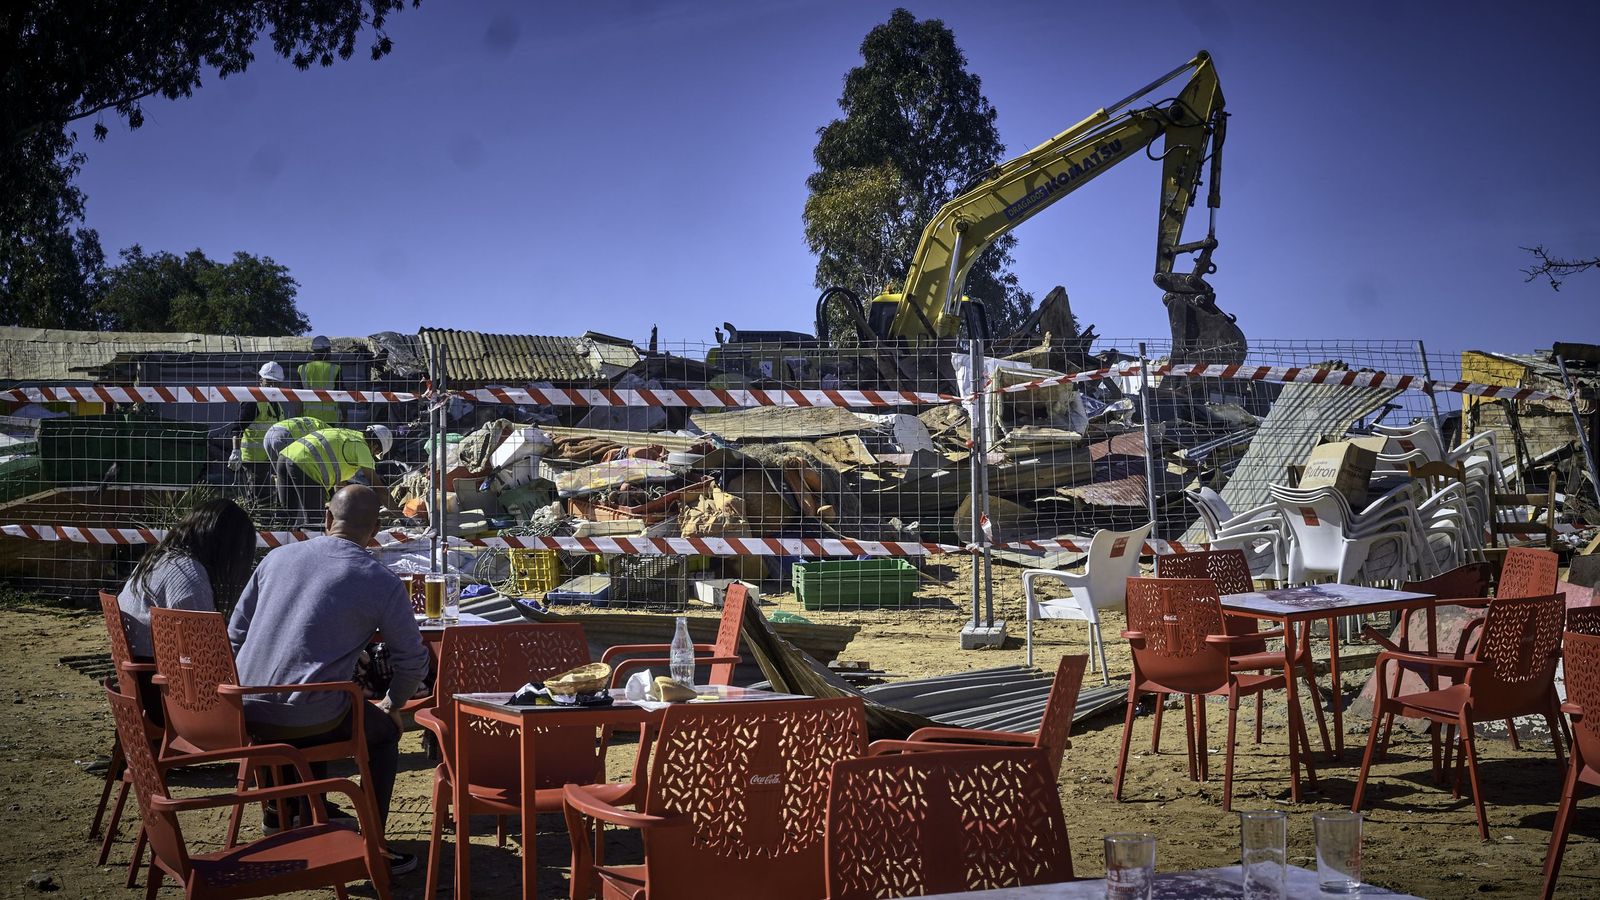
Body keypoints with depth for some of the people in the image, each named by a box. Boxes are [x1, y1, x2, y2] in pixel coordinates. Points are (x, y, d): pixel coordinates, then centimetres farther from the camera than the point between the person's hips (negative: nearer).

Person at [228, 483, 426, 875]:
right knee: (384, 730, 22)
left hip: (246, 711, 5)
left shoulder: (278, 557, 9)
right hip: (307, 719, -5)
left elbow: (236, 632, 16)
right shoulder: (382, 582, -4)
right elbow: (413, 660, 3)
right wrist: (393, 704, 22)